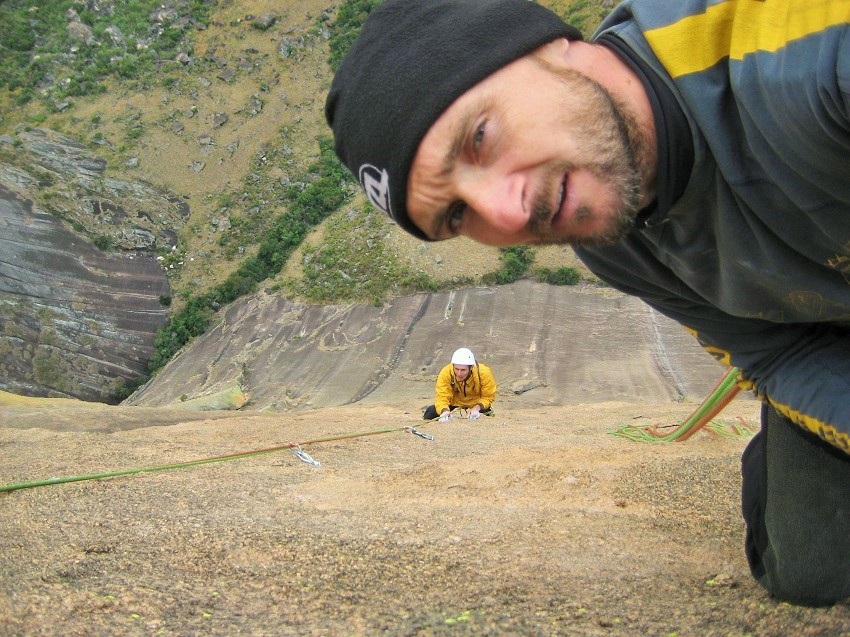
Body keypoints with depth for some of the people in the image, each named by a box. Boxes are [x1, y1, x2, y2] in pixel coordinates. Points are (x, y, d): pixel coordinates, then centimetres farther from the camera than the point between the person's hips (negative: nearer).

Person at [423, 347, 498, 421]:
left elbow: (488, 397, -21)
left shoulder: (483, 373, -33)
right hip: (455, 401, 0)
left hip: (476, 402, 0)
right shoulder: (445, 373, -34)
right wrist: (445, 411, -54)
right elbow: (442, 397, -32)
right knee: (430, 414, -12)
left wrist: (477, 408, -40)